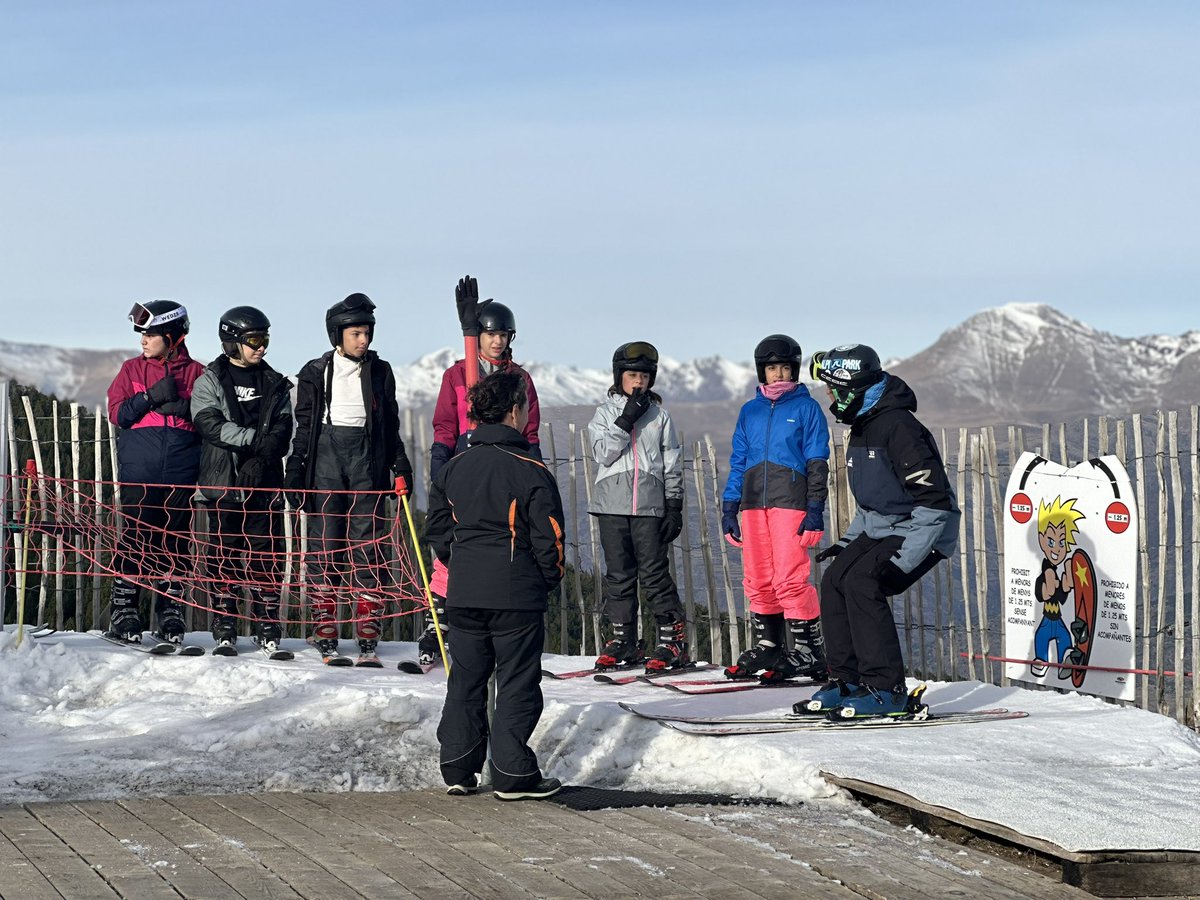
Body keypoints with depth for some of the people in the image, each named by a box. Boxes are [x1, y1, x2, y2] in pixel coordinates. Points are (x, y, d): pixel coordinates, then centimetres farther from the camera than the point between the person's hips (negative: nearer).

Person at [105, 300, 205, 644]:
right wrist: (151, 397, -11)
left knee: (176, 538, 2)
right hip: (138, 470, 0)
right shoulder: (132, 370, 12)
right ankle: (124, 609, 3)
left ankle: (171, 612, 10)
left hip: (181, 471, 0)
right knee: (135, 535, -3)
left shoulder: (196, 373, 8)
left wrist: (185, 408, -13)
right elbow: (117, 412, 2)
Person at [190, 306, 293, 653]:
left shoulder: (274, 384, 12)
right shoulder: (210, 381, 4)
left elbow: (282, 429, 3)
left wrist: (262, 459, -15)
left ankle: (268, 629, 3)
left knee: (265, 554, 0)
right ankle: (224, 629, 6)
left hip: (263, 483, 2)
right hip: (224, 481, -2)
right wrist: (254, 438, -18)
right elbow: (209, 424, -11)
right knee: (225, 553, 1)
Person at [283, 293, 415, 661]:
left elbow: (390, 424, 15)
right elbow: (304, 424, 8)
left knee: (368, 541, -3)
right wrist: (296, 467, 2)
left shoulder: (379, 372, 10)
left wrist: (400, 465, 8)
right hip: (326, 454, -1)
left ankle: (368, 632, 0)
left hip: (367, 458, 1)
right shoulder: (316, 372, 5)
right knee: (324, 539, -3)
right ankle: (325, 630, 0)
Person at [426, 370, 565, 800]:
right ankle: (513, 774, 3)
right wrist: (550, 579, 7)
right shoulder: (531, 472, -12)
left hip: (463, 592, 5)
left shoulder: (452, 468, 5)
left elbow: (437, 530, 10)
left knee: (466, 678, 13)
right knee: (517, 683, 2)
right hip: (518, 595, -5)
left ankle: (458, 768, 15)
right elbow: (548, 538, -10)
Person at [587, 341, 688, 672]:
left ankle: (674, 639, -3)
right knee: (618, 574, 4)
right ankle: (623, 642, 11)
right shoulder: (605, 412, 8)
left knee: (654, 572, -7)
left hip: (650, 506, -1)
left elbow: (672, 465, 10)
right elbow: (604, 453, -6)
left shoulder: (660, 416, 9)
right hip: (612, 505, 1)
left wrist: (674, 507, 4)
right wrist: (627, 419, -13)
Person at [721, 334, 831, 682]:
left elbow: (817, 463, 0)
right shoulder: (750, 412, 17)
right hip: (754, 503, 5)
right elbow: (738, 462, 19)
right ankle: (767, 647, 15)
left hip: (790, 502, -5)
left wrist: (815, 510, -6)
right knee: (757, 580, 5)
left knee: (791, 578, -12)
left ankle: (809, 651, -7)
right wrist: (729, 507, 13)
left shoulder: (806, 408, 4)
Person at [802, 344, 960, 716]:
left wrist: (904, 557, -28)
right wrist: (848, 542, 14)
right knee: (834, 580, -3)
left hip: (921, 531, -10)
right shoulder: (863, 428, 11)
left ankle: (886, 688, -19)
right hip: (880, 530, 10)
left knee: (862, 583, -24)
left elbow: (934, 499, -25)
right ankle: (847, 680, 4)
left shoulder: (897, 427, -22)